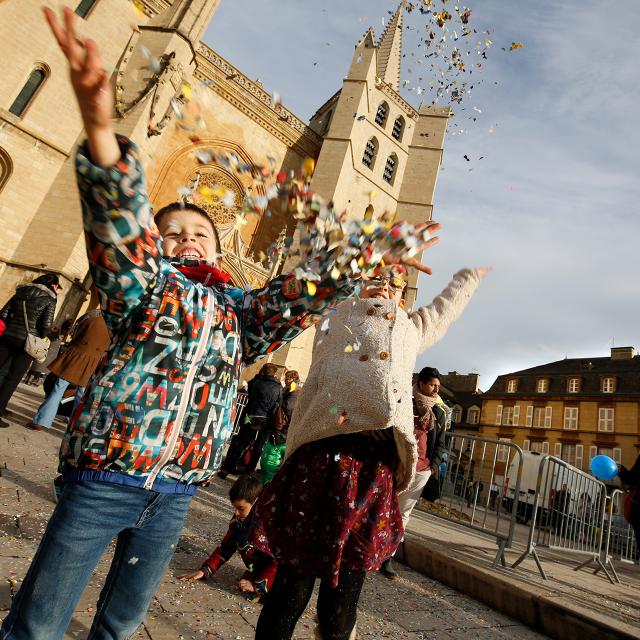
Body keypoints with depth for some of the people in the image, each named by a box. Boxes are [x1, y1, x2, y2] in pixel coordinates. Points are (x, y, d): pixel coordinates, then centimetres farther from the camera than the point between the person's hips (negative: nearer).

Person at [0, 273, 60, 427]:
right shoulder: (49, 299, -5)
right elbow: (46, 324, -13)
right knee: (12, 379, 2)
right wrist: (41, 338, 5)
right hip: (27, 342, -5)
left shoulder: (21, 292, 12)